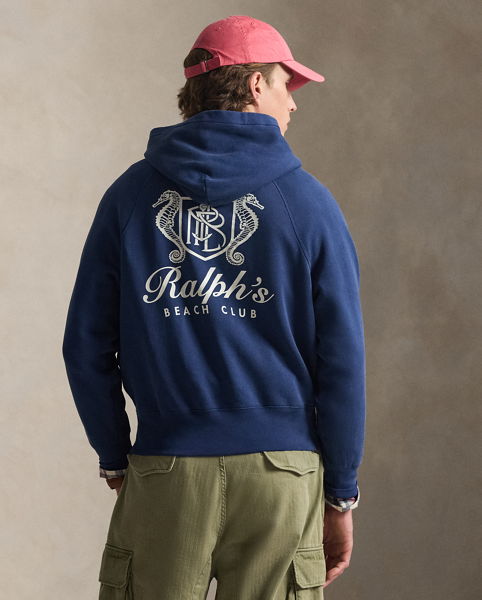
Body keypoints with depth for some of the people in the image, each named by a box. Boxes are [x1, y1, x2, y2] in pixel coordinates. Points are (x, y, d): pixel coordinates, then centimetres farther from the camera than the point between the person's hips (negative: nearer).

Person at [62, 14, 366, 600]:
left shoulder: (130, 194, 4)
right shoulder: (308, 201, -1)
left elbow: (86, 346, 3)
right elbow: (342, 360, -3)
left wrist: (115, 461, 14)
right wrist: (340, 497, 6)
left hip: (164, 472, 1)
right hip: (281, 472, -1)